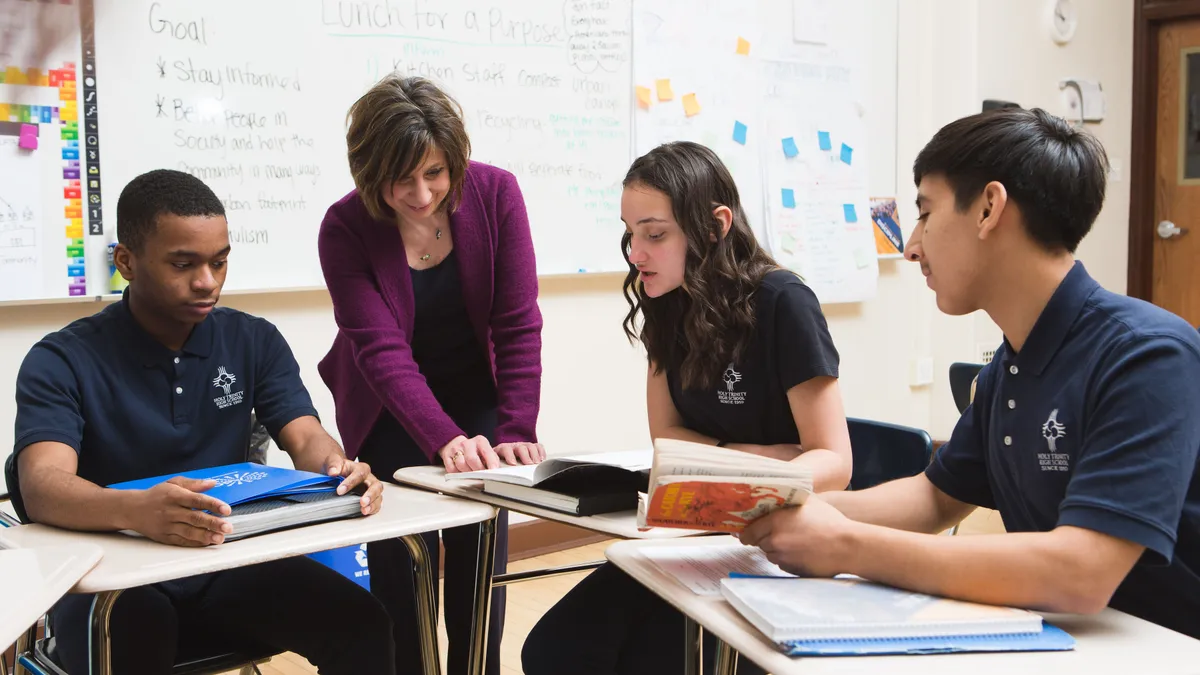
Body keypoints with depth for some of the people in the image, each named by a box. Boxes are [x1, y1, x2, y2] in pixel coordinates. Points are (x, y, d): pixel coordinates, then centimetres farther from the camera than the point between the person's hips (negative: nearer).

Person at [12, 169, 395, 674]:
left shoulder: (254, 342, 7)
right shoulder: (63, 362, -6)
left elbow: (305, 438, -3)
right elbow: (42, 485, -22)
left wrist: (337, 468, -30)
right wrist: (138, 511, -45)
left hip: (231, 567, 3)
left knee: (362, 624, -21)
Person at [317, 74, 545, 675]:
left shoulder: (496, 194, -18)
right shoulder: (344, 229, -20)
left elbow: (519, 326, -17)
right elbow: (382, 351, -27)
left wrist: (516, 433, -25)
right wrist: (445, 439, -40)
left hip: (478, 403, 1)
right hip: (393, 417, -1)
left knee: (482, 574, 4)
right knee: (402, 580, -1)